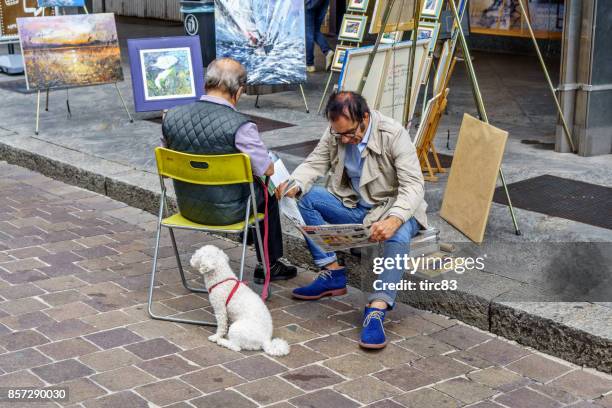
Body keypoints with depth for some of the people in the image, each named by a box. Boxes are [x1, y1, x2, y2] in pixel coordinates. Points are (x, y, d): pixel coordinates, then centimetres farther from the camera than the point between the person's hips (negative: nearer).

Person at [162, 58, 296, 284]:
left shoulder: (171, 117, -9)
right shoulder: (239, 125, -25)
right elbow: (267, 170, -15)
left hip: (186, 206, 6)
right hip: (226, 211, -6)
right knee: (267, 194, 25)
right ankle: (269, 265, 36)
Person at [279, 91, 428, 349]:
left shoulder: (393, 134, -21)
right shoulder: (335, 133, -5)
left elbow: (413, 185, -26)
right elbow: (314, 164, -3)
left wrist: (394, 219, -44)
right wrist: (294, 185, -27)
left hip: (392, 208, -5)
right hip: (353, 206, 6)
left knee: (399, 234, -39)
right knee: (303, 197, -13)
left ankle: (376, 311, -42)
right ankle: (333, 273, -10)